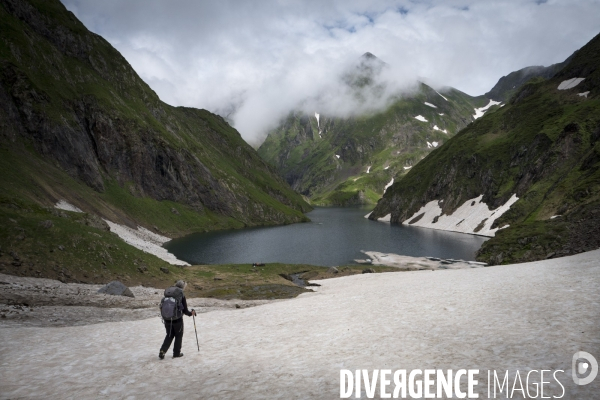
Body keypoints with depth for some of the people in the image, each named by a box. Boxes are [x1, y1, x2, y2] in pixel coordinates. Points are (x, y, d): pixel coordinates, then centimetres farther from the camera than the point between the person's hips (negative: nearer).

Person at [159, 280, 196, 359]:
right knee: (178, 336, 15)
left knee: (169, 335, 21)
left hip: (167, 320, 4)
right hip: (177, 320, -4)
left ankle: (163, 350, 7)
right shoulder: (182, 296, -12)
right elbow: (185, 310, -11)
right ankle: (176, 353, 21)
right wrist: (191, 313, 9)